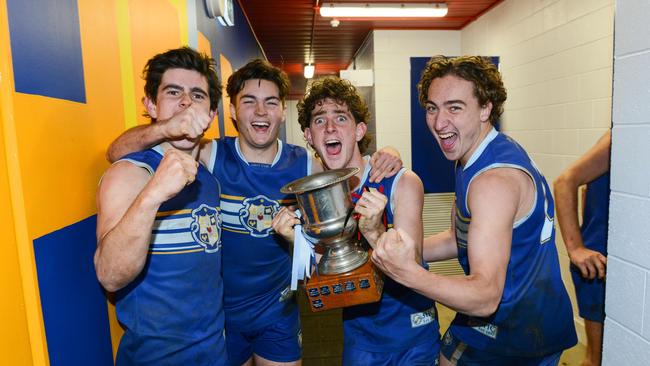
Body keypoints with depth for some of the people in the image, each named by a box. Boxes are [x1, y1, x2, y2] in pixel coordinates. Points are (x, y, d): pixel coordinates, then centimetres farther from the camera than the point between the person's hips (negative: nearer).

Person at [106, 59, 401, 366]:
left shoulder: (304, 165, -10)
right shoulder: (209, 156, -15)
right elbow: (118, 152, -18)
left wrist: (381, 163, -16)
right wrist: (164, 129, -39)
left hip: (279, 310, 1)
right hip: (218, 309, 0)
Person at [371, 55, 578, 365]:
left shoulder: (495, 179, -29)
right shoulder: (473, 160, 2)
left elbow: (485, 297, -36)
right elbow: (458, 239, 6)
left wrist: (408, 273, -52)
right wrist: (392, 250, -5)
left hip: (515, 338, -8)